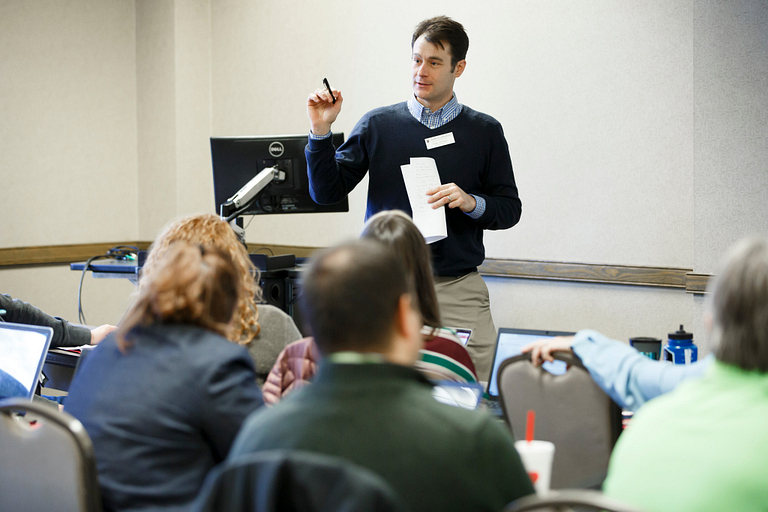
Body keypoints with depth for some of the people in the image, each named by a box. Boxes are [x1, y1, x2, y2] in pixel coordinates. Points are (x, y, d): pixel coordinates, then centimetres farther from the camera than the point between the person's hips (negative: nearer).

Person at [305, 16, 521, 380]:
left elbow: (510, 209, 9)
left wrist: (472, 203, -11)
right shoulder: (378, 125, 8)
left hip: (459, 292, 0)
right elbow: (327, 192, 5)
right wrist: (320, 132, -8)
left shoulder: (484, 132, 8)